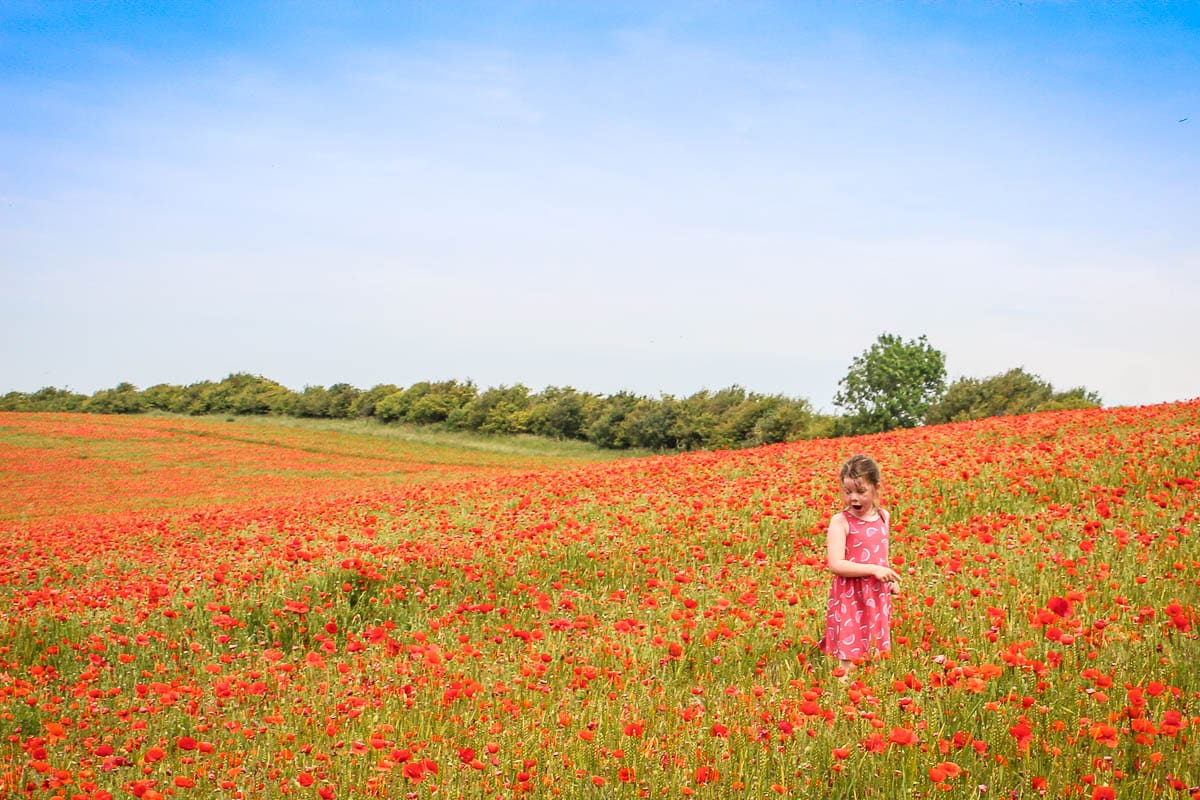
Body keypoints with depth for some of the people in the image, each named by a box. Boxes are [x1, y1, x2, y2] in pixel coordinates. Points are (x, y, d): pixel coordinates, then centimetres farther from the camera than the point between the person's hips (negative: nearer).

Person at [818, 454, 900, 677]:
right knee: (849, 657, -4)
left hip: (878, 596, 5)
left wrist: (891, 580, 9)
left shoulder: (883, 517, 6)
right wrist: (873, 570, -23)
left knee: (876, 655, 11)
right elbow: (835, 564, -20)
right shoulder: (841, 521, -12)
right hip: (850, 598, -5)